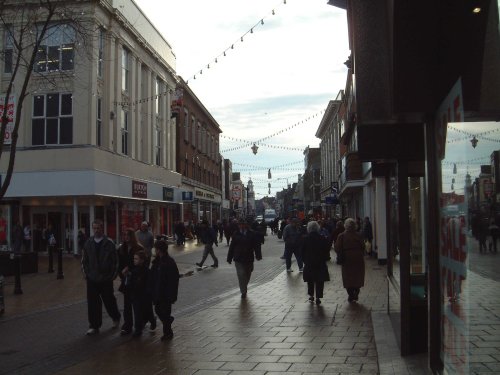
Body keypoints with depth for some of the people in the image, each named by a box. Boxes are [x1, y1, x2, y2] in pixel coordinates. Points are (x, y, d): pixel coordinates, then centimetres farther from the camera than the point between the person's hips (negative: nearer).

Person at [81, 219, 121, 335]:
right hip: (92, 279, 3)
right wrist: (86, 273, 4)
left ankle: (116, 318, 36)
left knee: (109, 300, 11)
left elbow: (115, 261, -5)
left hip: (106, 279, -3)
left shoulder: (109, 243, -7)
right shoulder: (88, 243, 3)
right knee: (93, 303, 3)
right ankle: (94, 326, 14)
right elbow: (84, 260, 10)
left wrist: (113, 275, -6)